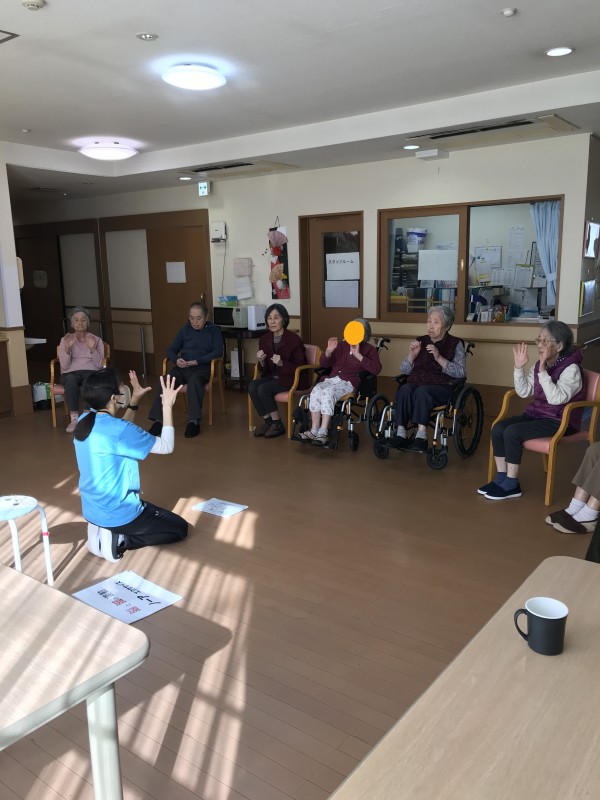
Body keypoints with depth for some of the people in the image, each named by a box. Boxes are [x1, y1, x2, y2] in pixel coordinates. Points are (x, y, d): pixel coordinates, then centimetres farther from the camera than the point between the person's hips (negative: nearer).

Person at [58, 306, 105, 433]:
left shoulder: (97, 340, 10)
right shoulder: (65, 340, 10)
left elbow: (99, 365, -3)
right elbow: (65, 366, -2)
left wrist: (92, 349, -19)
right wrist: (67, 348, -17)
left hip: (91, 372, 0)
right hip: (71, 373, 0)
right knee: (70, 380, -37)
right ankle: (74, 418, -33)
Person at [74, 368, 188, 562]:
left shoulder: (84, 421, -2)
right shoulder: (118, 429, -27)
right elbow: (166, 446, -19)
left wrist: (134, 401, 10)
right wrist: (167, 406, -16)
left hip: (92, 509, 9)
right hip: (116, 513, -9)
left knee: (152, 511, 32)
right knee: (179, 528, 8)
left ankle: (103, 531, 13)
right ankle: (118, 539, -4)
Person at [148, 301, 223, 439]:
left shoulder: (214, 330, 7)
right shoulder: (184, 330, 18)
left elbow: (218, 351, -6)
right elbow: (171, 350, 15)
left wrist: (198, 361, -17)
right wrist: (177, 360, -10)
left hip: (202, 367, -4)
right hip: (182, 367, 4)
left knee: (194, 381, -39)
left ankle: (194, 421, -34)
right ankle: (159, 420, -26)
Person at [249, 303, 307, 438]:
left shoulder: (294, 339, -13)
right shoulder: (264, 339, 4)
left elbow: (300, 367, -10)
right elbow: (265, 371, 9)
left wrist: (282, 363, -25)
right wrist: (262, 361, -14)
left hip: (292, 379, -6)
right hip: (273, 376, 6)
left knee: (263, 389, -26)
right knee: (252, 386, -21)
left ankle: (277, 424, -9)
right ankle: (267, 421, -7)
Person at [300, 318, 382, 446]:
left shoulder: (369, 349, 11)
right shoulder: (341, 346, 23)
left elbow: (376, 369, -8)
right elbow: (323, 364, 20)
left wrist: (358, 355, -13)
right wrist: (328, 351, -1)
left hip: (349, 382, -4)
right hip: (331, 378, 5)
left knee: (328, 392, -35)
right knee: (316, 390, -29)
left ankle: (323, 432, -36)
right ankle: (314, 430, -28)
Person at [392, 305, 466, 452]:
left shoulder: (455, 344, 9)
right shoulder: (420, 341, 19)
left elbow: (461, 373, -5)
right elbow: (404, 371, 17)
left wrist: (439, 358, -14)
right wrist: (412, 355, -2)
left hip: (441, 387, -3)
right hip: (415, 383, 3)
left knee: (421, 391, -36)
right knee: (404, 389, -31)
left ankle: (421, 437, -43)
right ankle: (400, 434, -38)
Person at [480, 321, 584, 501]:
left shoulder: (571, 368, -16)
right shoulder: (540, 364, 6)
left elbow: (557, 399, -28)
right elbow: (524, 392, 5)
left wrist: (543, 373, -34)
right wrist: (519, 367, -7)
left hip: (560, 421, -8)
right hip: (537, 413, 8)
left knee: (512, 432, -26)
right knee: (498, 428, -13)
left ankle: (511, 485, -15)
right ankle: (501, 478, -6)